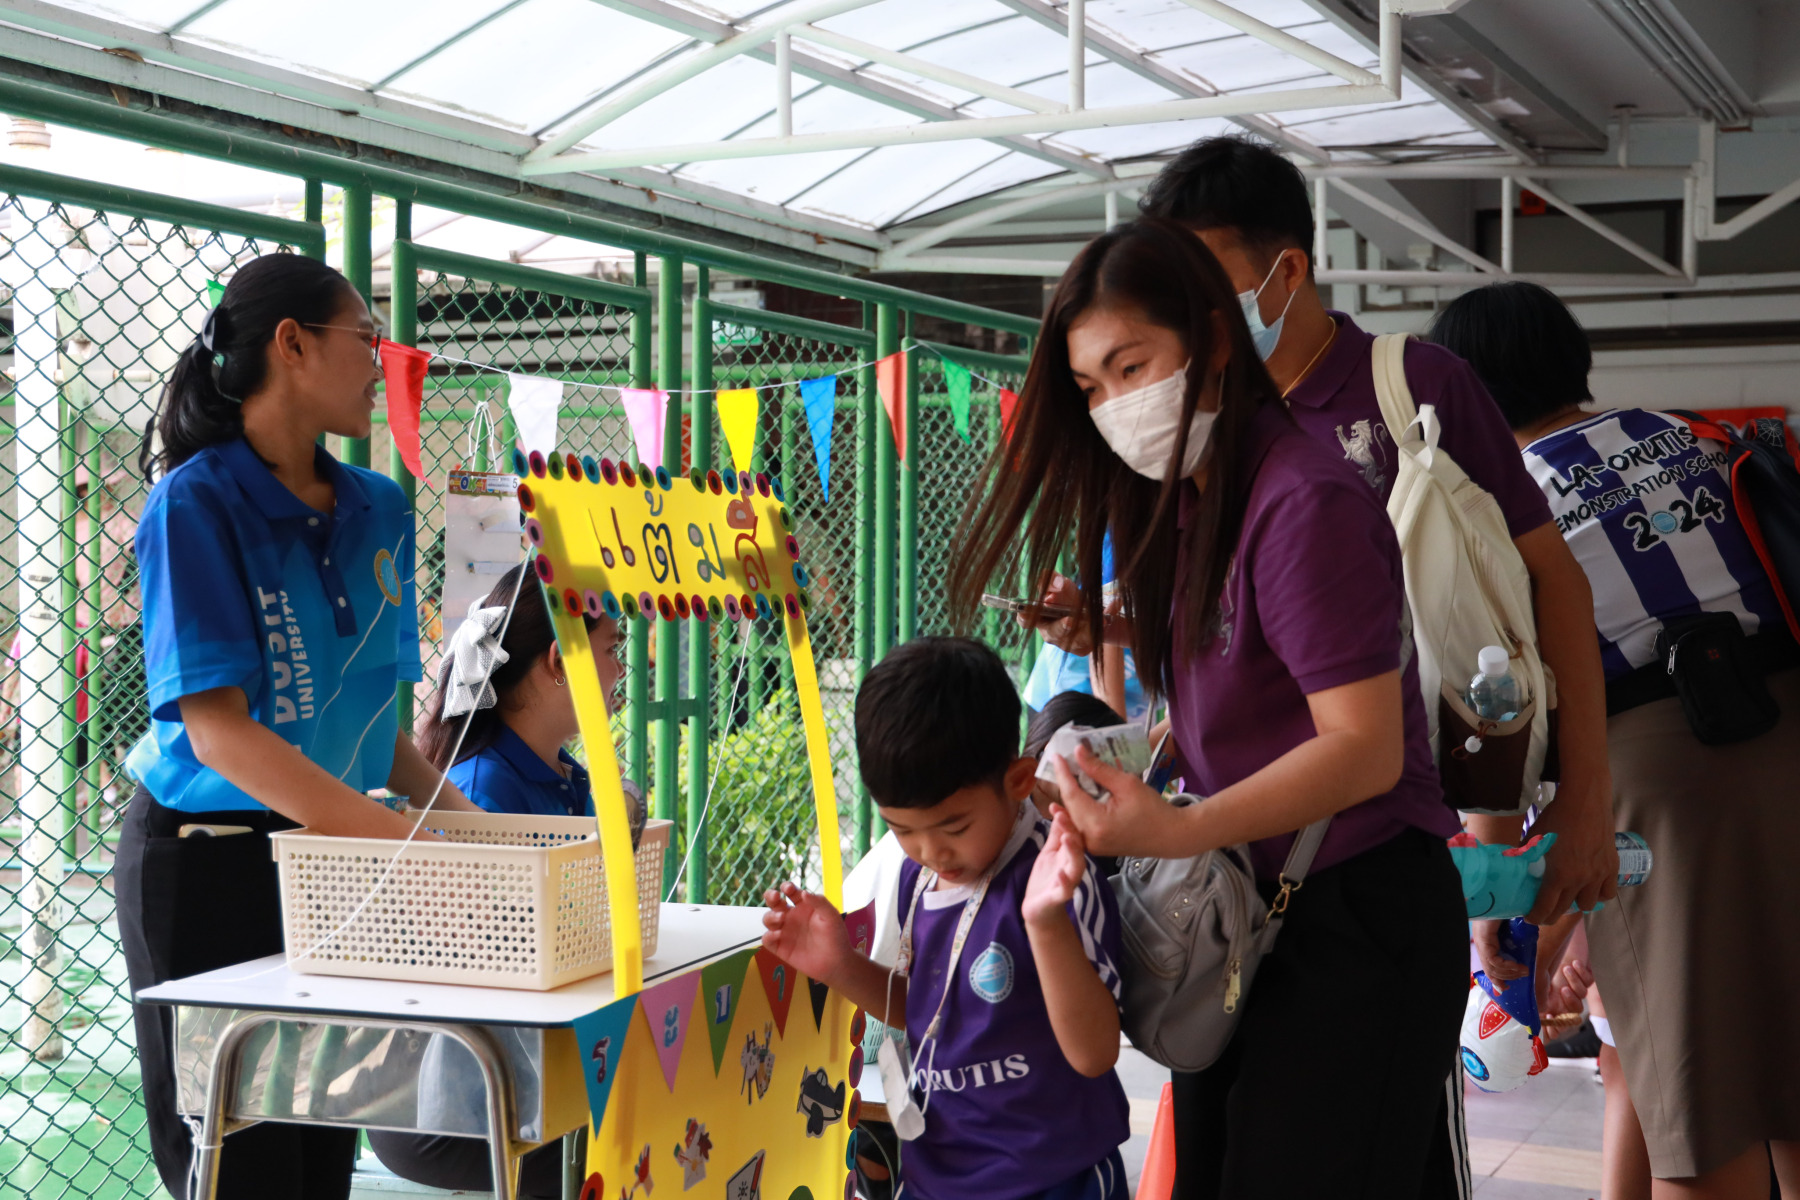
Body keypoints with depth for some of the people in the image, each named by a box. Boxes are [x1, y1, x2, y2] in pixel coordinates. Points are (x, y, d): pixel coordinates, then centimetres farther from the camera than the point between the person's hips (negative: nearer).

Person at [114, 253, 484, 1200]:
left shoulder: (377, 509, 7)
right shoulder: (197, 504, -14)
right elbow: (218, 732, -22)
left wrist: (457, 813, -4)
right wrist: (400, 835, -30)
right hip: (207, 863, -6)